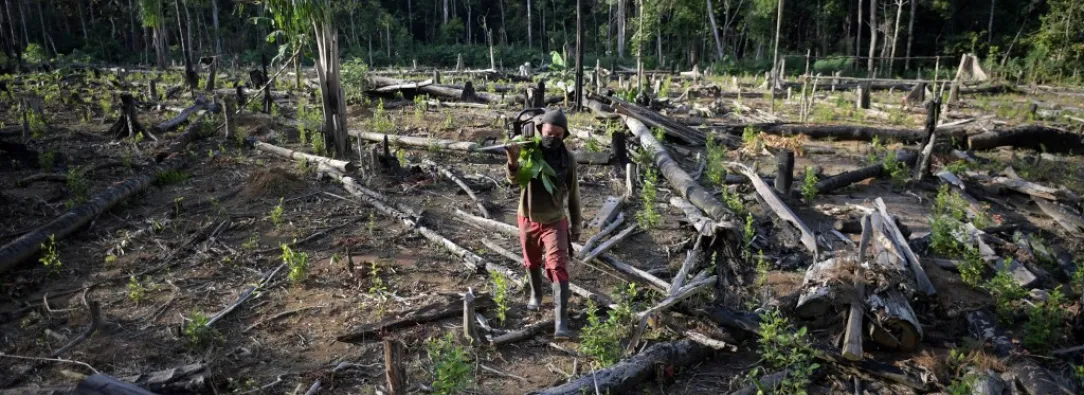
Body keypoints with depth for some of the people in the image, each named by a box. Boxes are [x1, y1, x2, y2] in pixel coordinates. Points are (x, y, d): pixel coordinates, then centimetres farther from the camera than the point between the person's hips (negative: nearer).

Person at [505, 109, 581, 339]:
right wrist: (513, 161, -51)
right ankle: (536, 295, 50)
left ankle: (561, 323, -15)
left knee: (558, 269, -13)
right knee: (532, 262, 22)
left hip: (554, 222, -1)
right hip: (527, 219, 2)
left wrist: (576, 225, 4)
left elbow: (573, 194, -1)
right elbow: (515, 180, -29)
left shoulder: (568, 159, -11)